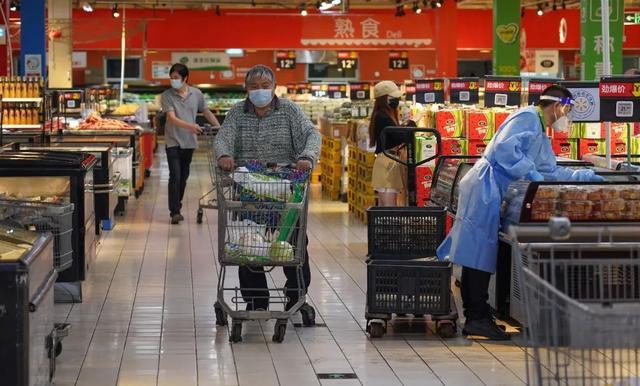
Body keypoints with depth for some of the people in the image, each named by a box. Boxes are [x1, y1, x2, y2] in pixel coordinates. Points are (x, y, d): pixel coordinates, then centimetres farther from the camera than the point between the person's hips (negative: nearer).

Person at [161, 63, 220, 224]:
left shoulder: (196, 94, 3)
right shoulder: (167, 96, -8)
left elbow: (206, 112, 16)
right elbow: (172, 118, -19)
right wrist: (190, 126, -34)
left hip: (189, 141, 4)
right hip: (173, 141, -4)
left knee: (184, 177, 11)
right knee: (175, 176, -10)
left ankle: (177, 208, 23)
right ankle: (174, 212, -9)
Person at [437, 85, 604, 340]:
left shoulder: (540, 135, 25)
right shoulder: (528, 117, -8)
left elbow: (550, 170, 30)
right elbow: (504, 146, -21)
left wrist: (585, 176, 26)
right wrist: (530, 173, -21)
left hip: (493, 195, 11)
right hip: (486, 189, -11)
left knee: (477, 256, 9)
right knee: (480, 254, -11)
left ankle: (473, 318, 11)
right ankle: (478, 317, -12)